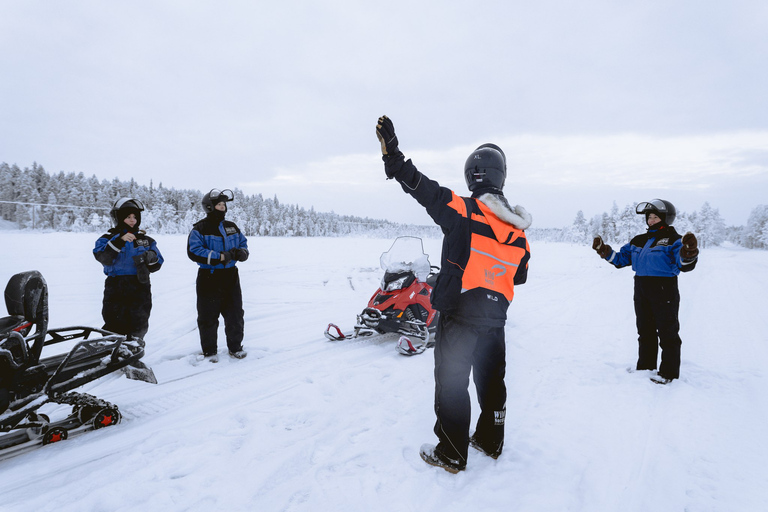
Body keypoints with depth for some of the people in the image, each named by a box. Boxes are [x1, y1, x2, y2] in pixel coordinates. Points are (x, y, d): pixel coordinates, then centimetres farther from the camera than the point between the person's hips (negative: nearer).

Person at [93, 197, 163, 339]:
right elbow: (103, 258, -13)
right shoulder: (108, 238, 6)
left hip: (140, 290, 2)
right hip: (115, 290, -2)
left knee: (139, 330, 5)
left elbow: (156, 266, 12)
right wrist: (119, 241, -21)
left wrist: (152, 258, -10)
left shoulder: (145, 240, 13)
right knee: (115, 329, -3)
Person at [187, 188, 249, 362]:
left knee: (235, 315, 10)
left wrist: (242, 252, -5)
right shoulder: (200, 229, -7)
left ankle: (235, 347, 26)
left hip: (230, 278, 5)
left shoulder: (232, 227, 12)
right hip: (209, 279, -5)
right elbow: (194, 251, -18)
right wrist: (220, 257, -22)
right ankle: (210, 351, 21)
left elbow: (243, 243, 19)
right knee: (208, 318, 5)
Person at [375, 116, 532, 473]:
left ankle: (451, 455, 16)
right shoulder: (517, 228, 4)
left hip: (459, 312, -5)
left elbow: (422, 188, -16)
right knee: (491, 380, 19)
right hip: (495, 315, 6)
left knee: (452, 384, 6)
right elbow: (519, 276, 13)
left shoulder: (462, 211, -14)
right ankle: (490, 442, 37)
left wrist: (393, 155, -12)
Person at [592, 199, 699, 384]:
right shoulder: (638, 241, 11)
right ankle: (645, 366, 30)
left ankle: (669, 372, 14)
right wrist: (605, 251, 2)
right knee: (645, 332, 17)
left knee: (667, 333, 3)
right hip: (641, 291, 7)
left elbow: (684, 265, -22)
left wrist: (688, 254, -44)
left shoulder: (673, 240, -9)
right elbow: (622, 258, 16)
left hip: (664, 291, -7)